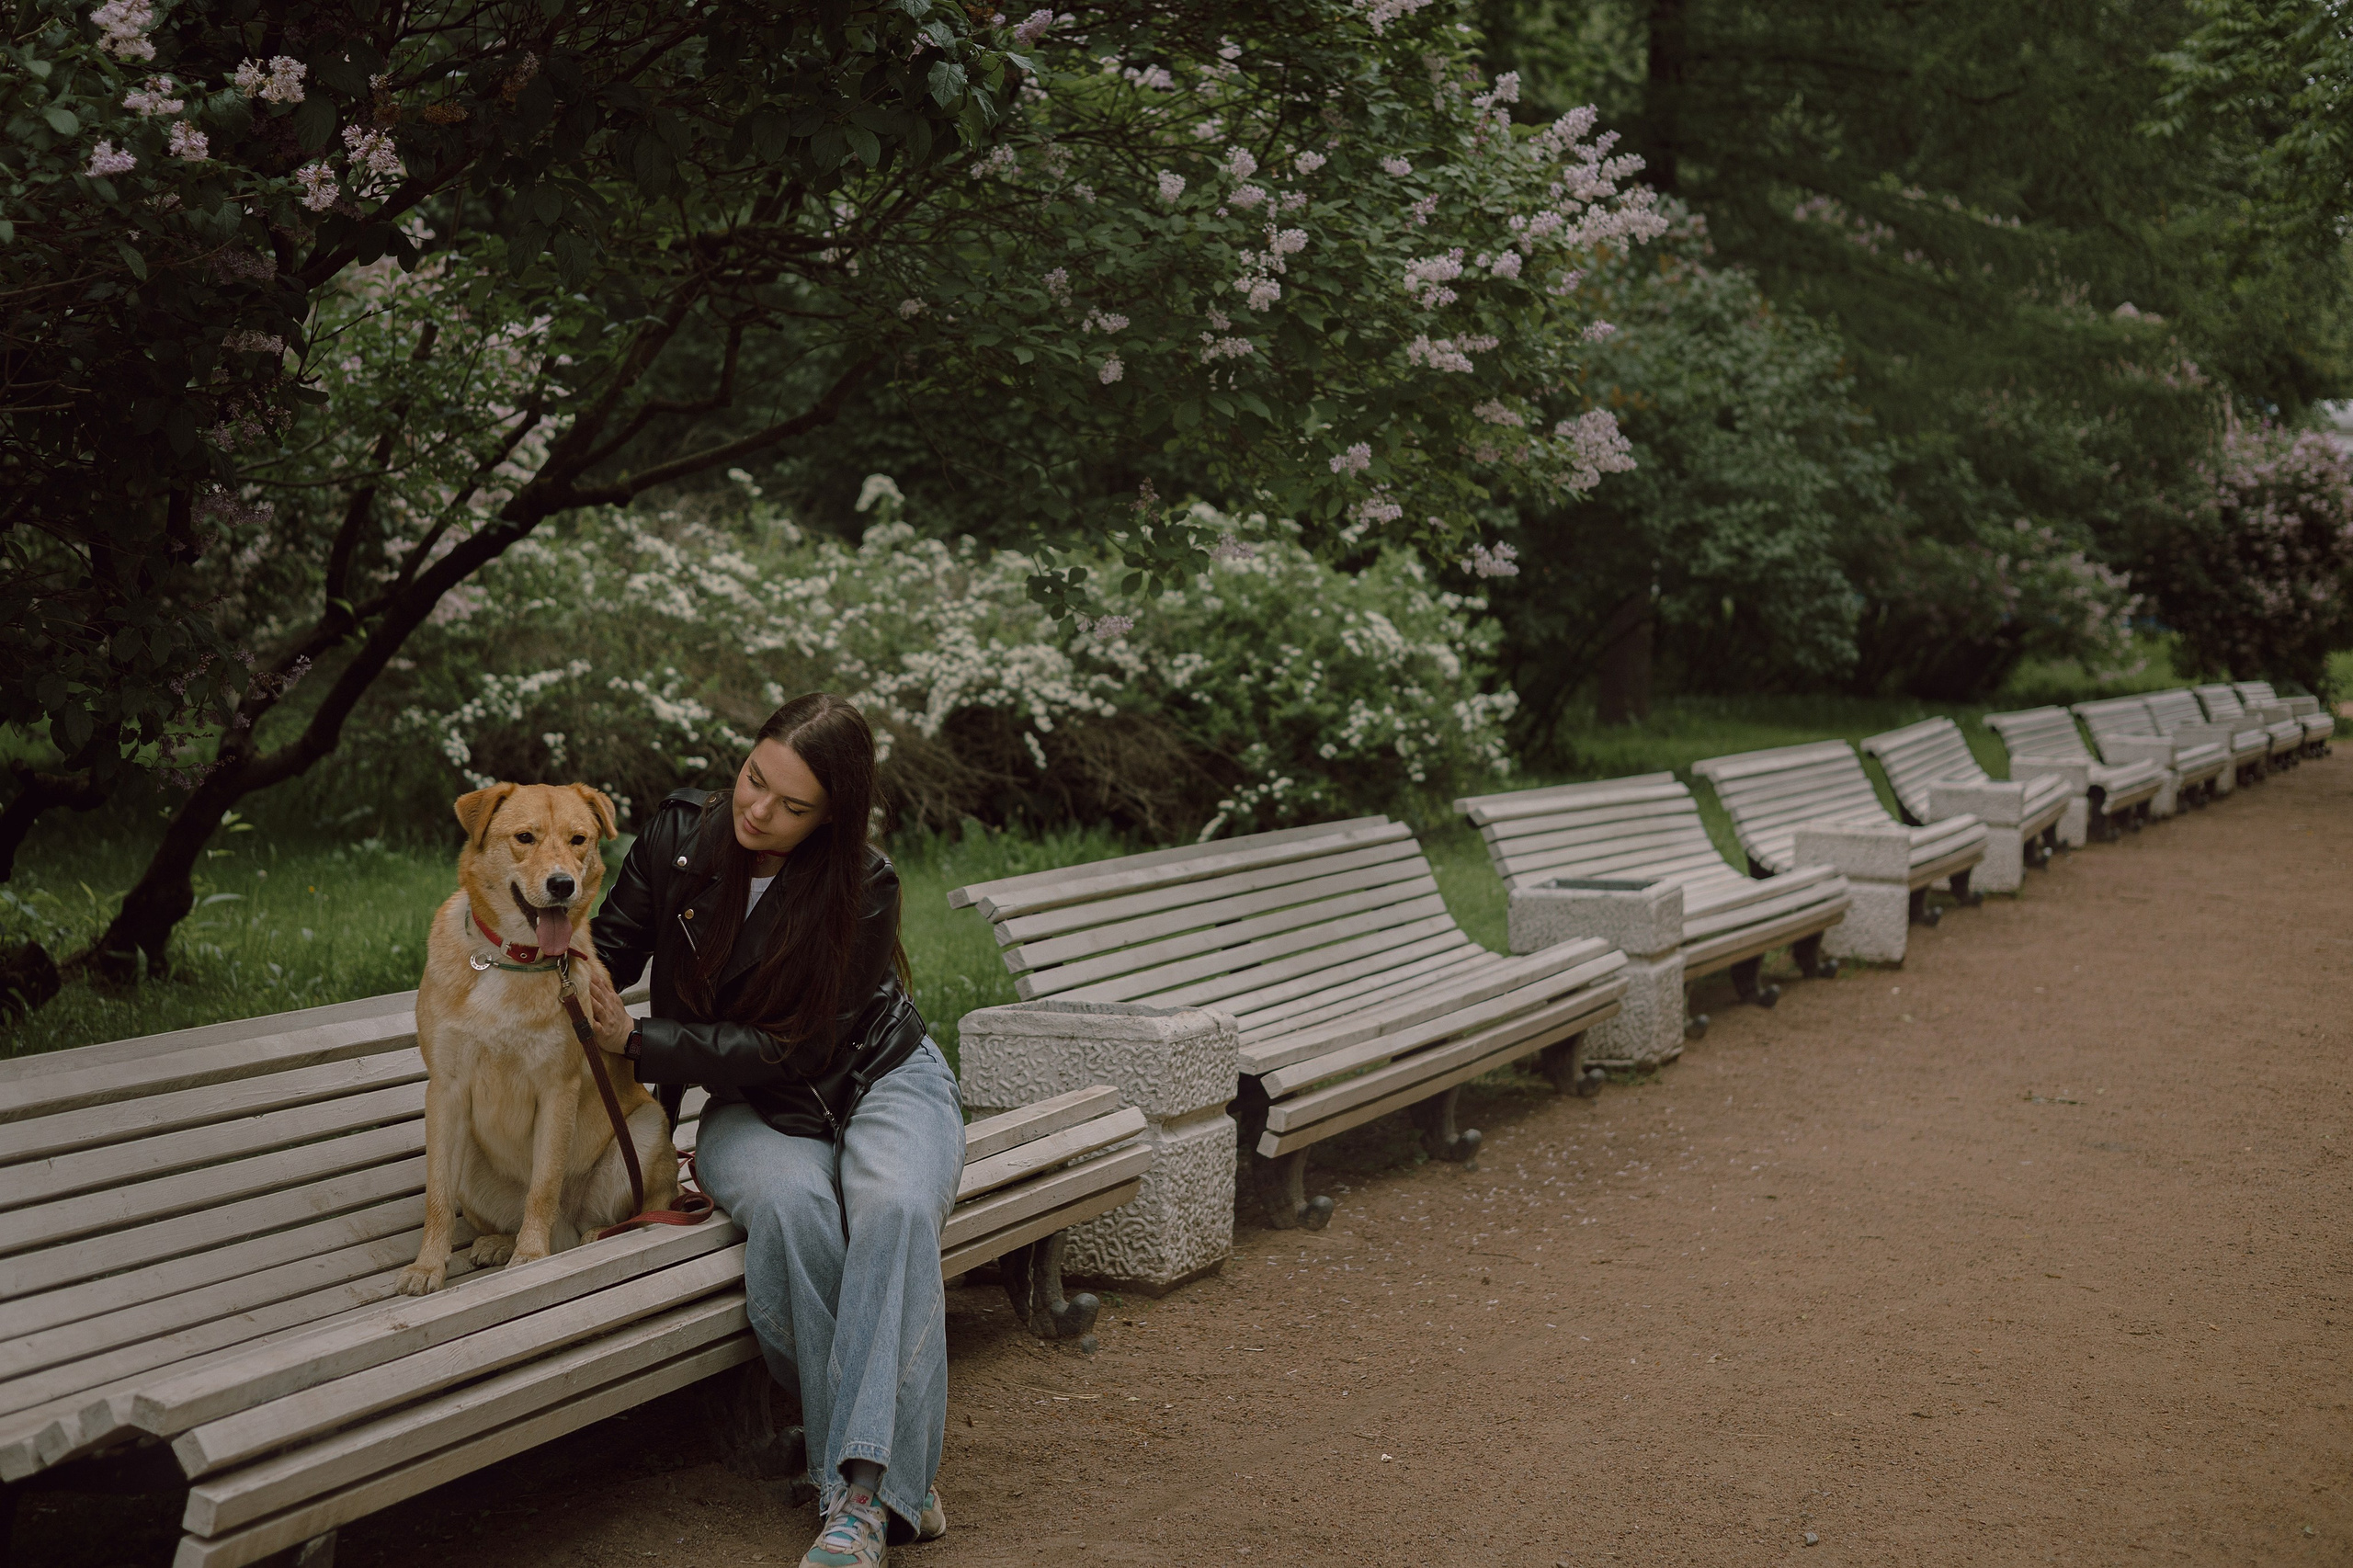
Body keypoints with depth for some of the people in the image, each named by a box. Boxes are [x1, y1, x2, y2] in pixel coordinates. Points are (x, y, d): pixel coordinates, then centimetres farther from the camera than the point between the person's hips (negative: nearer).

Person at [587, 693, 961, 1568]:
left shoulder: (864, 888, -18)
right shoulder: (679, 837, -8)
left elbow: (790, 1046, -20)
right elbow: (609, 950, 6)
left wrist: (636, 1041, -26)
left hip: (877, 1076, -2)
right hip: (752, 1107, 2)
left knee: (895, 1206, -37)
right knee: (791, 1203, -35)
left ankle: (867, 1494, -42)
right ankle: (895, 1483, -29)